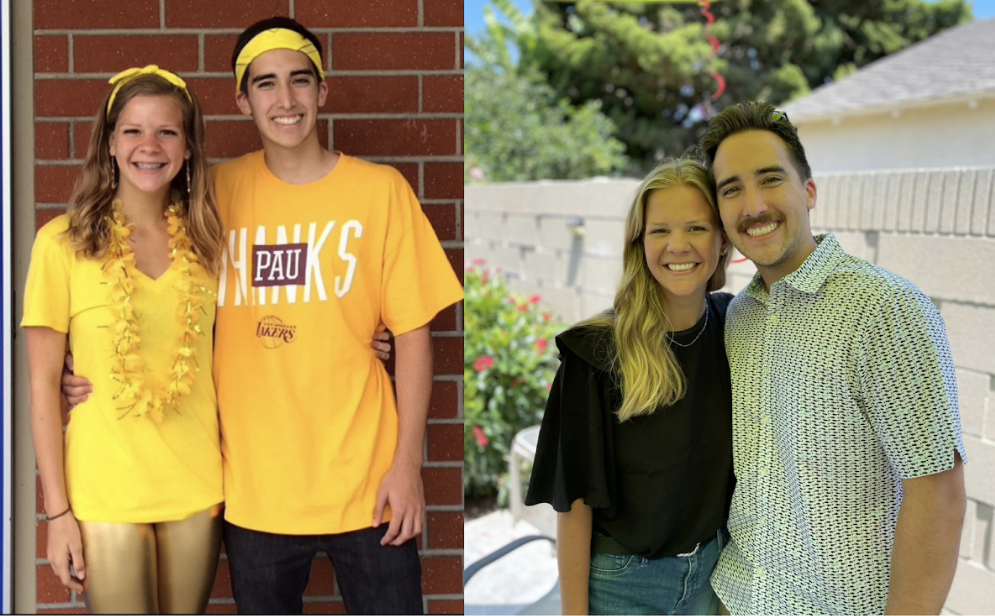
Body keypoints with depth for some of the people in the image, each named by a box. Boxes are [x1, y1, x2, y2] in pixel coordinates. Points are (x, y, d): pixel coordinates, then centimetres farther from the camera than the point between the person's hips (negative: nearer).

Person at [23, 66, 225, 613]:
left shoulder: (206, 240, 4)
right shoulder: (64, 243, -7)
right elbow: (43, 384, -5)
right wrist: (57, 511, -6)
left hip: (197, 487, 3)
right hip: (105, 493, -3)